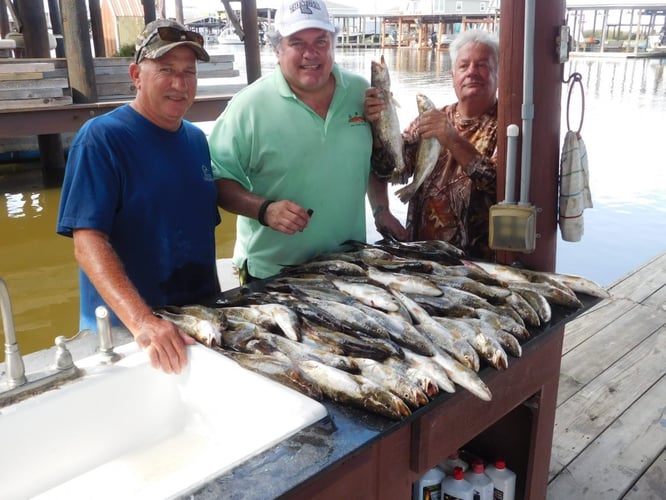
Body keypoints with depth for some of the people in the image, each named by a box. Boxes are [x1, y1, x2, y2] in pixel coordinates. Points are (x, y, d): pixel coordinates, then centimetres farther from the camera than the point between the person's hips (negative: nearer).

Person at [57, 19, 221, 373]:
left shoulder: (196, 140, 5)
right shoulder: (101, 138, -14)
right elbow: (88, 241, -22)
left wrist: (215, 302, 9)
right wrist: (142, 323, -33)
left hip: (199, 320, 6)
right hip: (123, 331, -6)